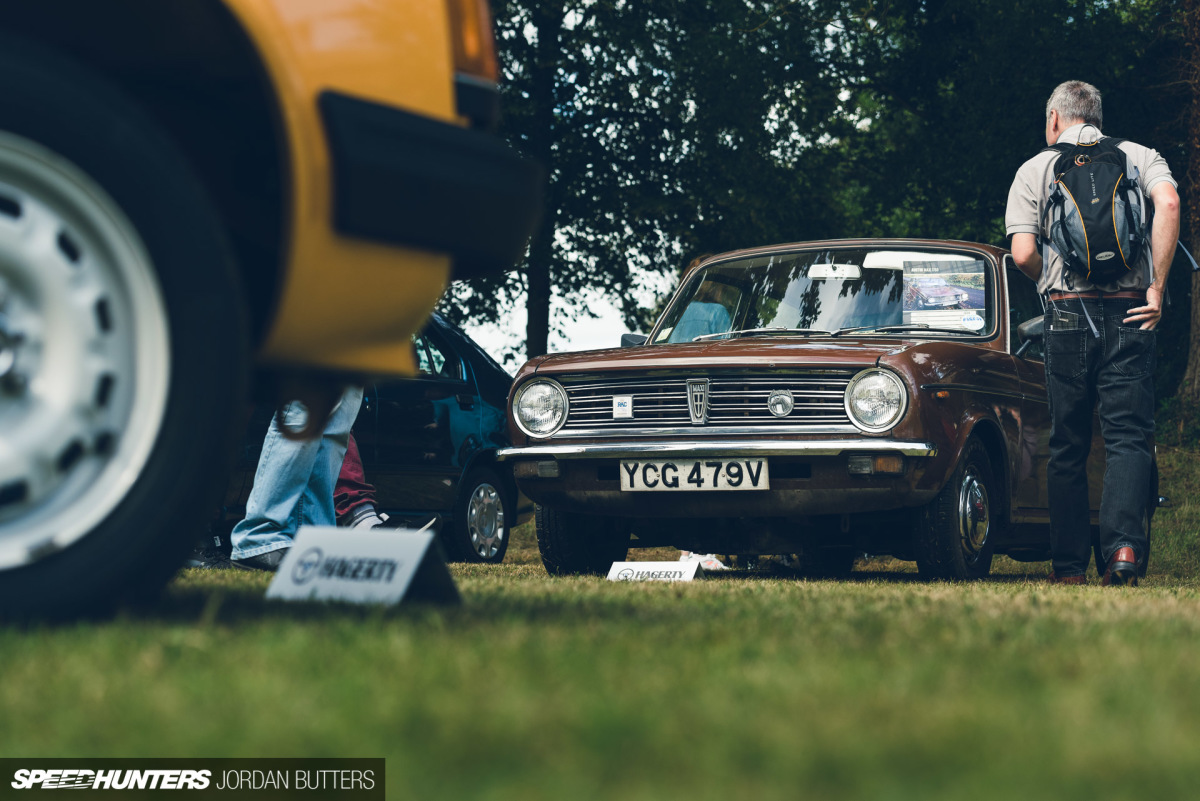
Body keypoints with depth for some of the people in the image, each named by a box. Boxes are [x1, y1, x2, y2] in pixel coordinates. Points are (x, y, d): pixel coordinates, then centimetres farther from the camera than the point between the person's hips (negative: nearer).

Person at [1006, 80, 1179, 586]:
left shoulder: (1034, 169, 8)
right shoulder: (1138, 156, 10)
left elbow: (1023, 254, -4)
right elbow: (1168, 204, -11)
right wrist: (1157, 288, -8)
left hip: (1068, 315, 0)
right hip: (1129, 312, 0)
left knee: (1068, 446, 8)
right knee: (1129, 437, -1)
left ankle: (1070, 567, 8)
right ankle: (1124, 545, -22)